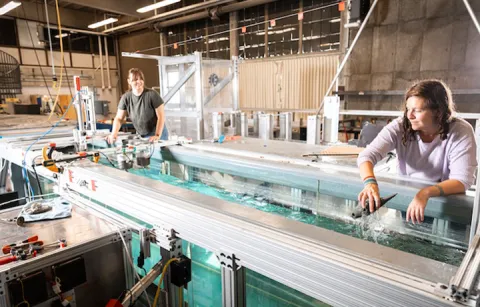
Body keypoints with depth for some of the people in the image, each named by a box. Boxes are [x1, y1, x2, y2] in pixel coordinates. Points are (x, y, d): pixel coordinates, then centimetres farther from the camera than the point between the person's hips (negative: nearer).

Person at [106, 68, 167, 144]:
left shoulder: (152, 94, -16)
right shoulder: (126, 98, -4)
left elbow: (161, 116, -15)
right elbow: (119, 118, 2)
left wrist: (157, 135, -22)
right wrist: (114, 133, -14)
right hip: (140, 136, 4)